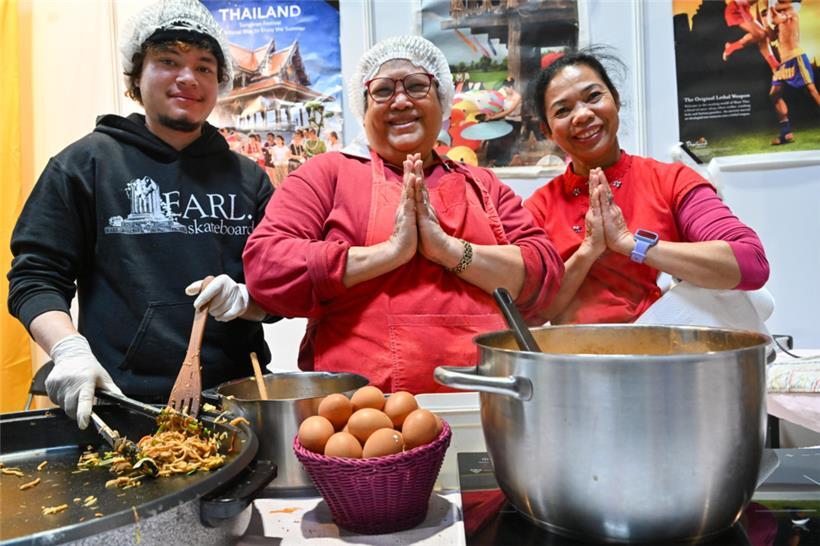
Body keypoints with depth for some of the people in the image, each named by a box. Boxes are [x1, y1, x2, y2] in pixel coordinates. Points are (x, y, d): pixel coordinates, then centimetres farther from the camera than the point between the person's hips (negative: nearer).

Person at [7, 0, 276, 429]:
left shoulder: (247, 178, 10)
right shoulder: (86, 163, 4)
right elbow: (35, 277, 2)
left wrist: (245, 300, -12)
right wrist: (68, 348, -16)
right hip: (119, 402, -2)